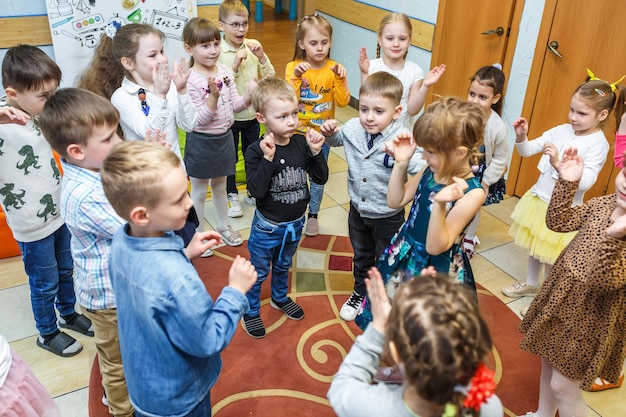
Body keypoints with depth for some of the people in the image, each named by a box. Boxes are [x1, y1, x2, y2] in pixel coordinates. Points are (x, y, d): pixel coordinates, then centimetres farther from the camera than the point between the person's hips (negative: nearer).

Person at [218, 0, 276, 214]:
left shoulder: (252, 47, -4)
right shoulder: (218, 51, -15)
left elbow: (270, 77, -4)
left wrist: (261, 56, -19)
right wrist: (234, 64, -28)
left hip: (252, 114, 4)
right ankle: (232, 195, 32)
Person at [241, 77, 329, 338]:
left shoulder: (302, 144, -11)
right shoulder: (256, 151, -23)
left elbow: (321, 178, -8)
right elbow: (256, 191, -30)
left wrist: (316, 152, -22)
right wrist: (268, 159, -38)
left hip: (295, 223, 4)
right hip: (267, 228, -4)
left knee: (283, 265, 29)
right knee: (258, 272, 17)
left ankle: (280, 298, 55)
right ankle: (250, 311, 40)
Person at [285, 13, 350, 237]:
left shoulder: (333, 69, -8)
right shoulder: (293, 67, -10)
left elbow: (343, 101, -15)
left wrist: (340, 78, -28)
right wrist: (296, 77, -31)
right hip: (297, 134, 0)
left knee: (318, 177, 14)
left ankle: (313, 215, 33)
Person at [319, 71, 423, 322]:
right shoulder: (353, 129, -14)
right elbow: (337, 139, 10)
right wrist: (330, 132, -12)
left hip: (388, 216, -4)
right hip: (358, 209, 5)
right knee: (361, 256, 29)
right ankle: (360, 293, 54)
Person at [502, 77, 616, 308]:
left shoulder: (598, 144, -17)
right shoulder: (562, 130, -1)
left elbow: (585, 182, -27)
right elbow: (527, 150, 3)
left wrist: (558, 163, -39)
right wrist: (521, 137, -18)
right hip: (538, 198, 6)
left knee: (552, 258, 8)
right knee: (534, 247, 22)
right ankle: (530, 284, 45)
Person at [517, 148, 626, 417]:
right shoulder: (603, 204, -7)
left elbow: (603, 281, -35)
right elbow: (558, 222, 2)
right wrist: (568, 183, -9)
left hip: (590, 317, -7)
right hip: (562, 297, 7)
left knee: (563, 385, 5)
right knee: (549, 361, 25)